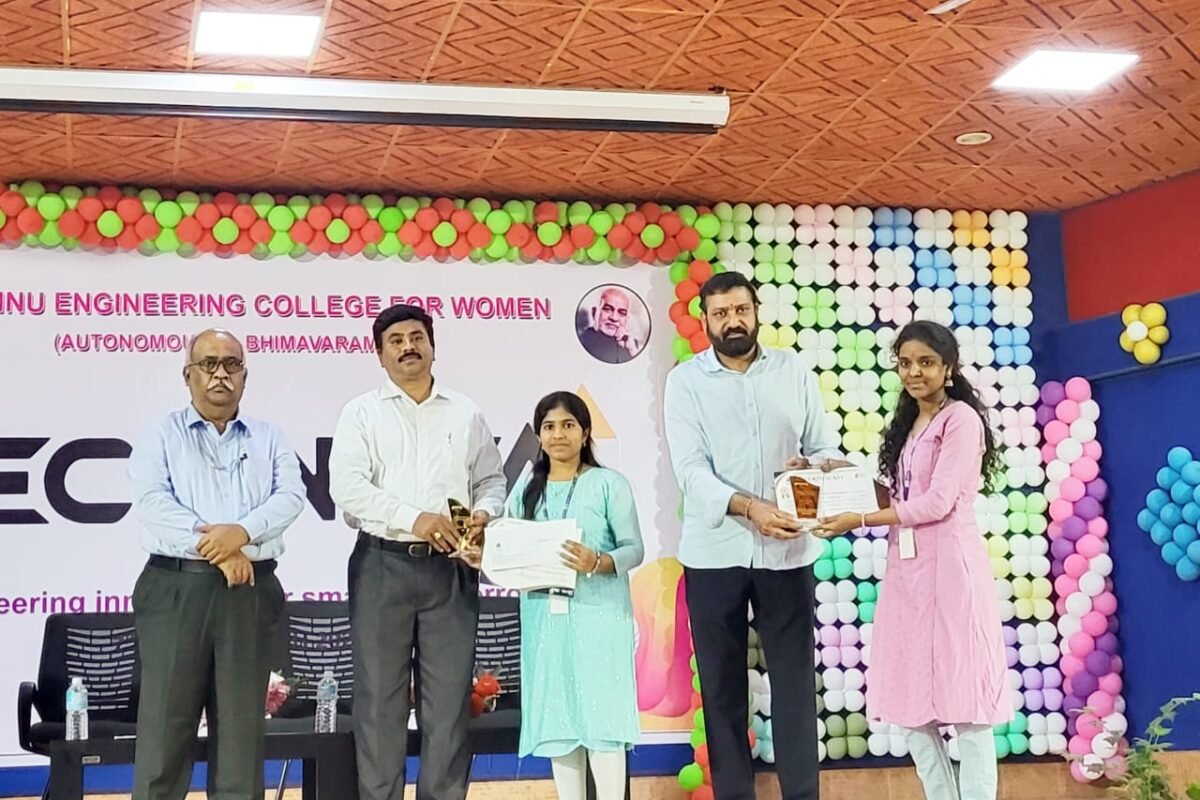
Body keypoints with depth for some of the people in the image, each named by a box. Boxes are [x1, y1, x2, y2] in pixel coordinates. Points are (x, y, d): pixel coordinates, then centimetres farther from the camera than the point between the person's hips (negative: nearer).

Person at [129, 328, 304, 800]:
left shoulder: (270, 440, 16)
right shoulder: (162, 436, 9)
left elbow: (291, 496, 0)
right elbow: (151, 501, -6)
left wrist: (242, 532, -18)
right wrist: (213, 545, -14)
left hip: (251, 593, 2)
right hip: (176, 589, -2)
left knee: (242, 725, 4)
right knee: (165, 723, -2)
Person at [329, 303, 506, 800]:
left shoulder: (466, 414, 13)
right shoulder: (362, 413, 4)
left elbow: (491, 479, 18)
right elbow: (346, 486, -8)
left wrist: (485, 512, -5)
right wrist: (413, 519, -18)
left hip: (451, 568, 2)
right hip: (383, 565, -2)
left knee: (449, 694, 3)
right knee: (379, 695, 2)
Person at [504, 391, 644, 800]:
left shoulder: (609, 483, -1)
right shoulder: (526, 488, 11)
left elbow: (634, 549, -4)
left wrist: (597, 563, -21)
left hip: (599, 613, -4)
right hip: (543, 615, 4)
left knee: (602, 717, -7)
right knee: (556, 718, 5)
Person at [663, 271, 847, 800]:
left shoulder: (793, 370, 6)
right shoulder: (686, 380, -1)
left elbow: (825, 448, 7)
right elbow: (690, 469, -12)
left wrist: (816, 469, -17)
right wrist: (749, 507, -26)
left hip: (786, 550, 1)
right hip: (714, 552, -1)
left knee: (794, 680, 3)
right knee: (722, 685, 6)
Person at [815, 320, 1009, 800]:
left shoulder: (961, 419, -5)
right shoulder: (908, 424, 19)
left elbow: (938, 503, -13)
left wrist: (859, 520, -12)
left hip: (950, 567, -8)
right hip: (907, 570, 8)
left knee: (965, 704, -6)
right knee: (911, 707, 7)